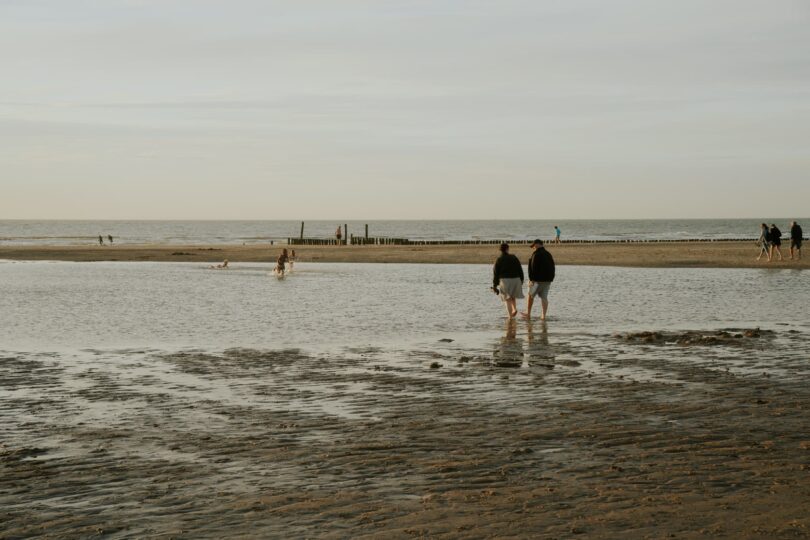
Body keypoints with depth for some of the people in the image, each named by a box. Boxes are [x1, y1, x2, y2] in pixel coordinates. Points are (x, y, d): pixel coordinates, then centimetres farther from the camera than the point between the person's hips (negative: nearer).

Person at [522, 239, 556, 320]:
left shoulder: (536, 254, -12)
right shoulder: (548, 255, 12)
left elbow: (533, 268, -17)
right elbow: (553, 268, 17)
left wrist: (531, 279, -13)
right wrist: (550, 279, 21)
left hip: (538, 280, -7)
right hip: (548, 280, 7)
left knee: (531, 295, 9)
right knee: (544, 297, 7)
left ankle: (528, 314, 14)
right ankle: (543, 316, 4)